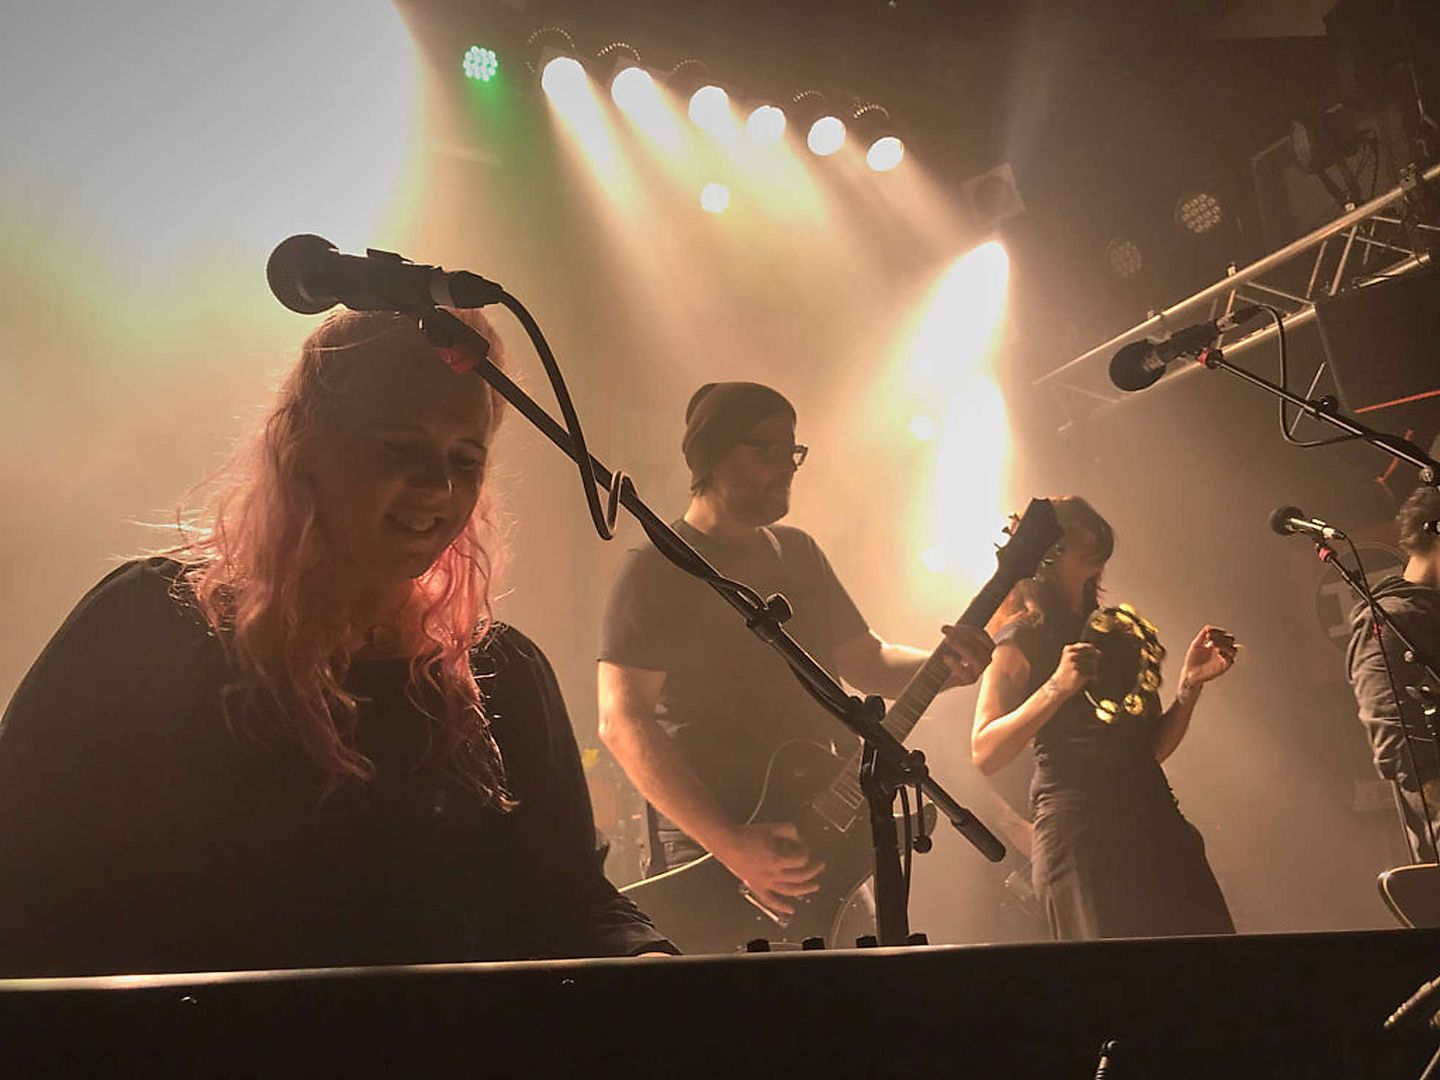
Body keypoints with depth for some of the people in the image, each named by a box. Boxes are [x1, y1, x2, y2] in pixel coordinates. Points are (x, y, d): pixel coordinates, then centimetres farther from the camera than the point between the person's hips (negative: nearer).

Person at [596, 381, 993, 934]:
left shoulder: (798, 552, 11)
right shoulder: (657, 570, -10)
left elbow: (864, 659, 18)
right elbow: (622, 720, -18)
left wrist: (945, 667, -4)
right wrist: (730, 846, -26)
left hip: (821, 843, 6)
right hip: (708, 857, -6)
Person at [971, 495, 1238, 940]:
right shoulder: (1023, 637, 0)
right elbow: (984, 754, -12)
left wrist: (1191, 683, 8)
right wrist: (1057, 687, -21)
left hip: (1155, 824, 7)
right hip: (1078, 834, -6)